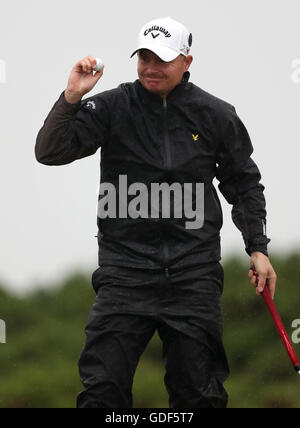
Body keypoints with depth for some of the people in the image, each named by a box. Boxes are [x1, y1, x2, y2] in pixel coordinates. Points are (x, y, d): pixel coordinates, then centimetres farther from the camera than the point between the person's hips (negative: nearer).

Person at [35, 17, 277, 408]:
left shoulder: (216, 115, 5)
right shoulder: (111, 108, 1)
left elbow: (244, 184, 15)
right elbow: (50, 152, -6)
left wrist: (258, 248, 9)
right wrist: (71, 98, -19)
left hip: (194, 275, 1)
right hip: (125, 269, -1)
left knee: (199, 391, 4)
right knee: (103, 389, -7)